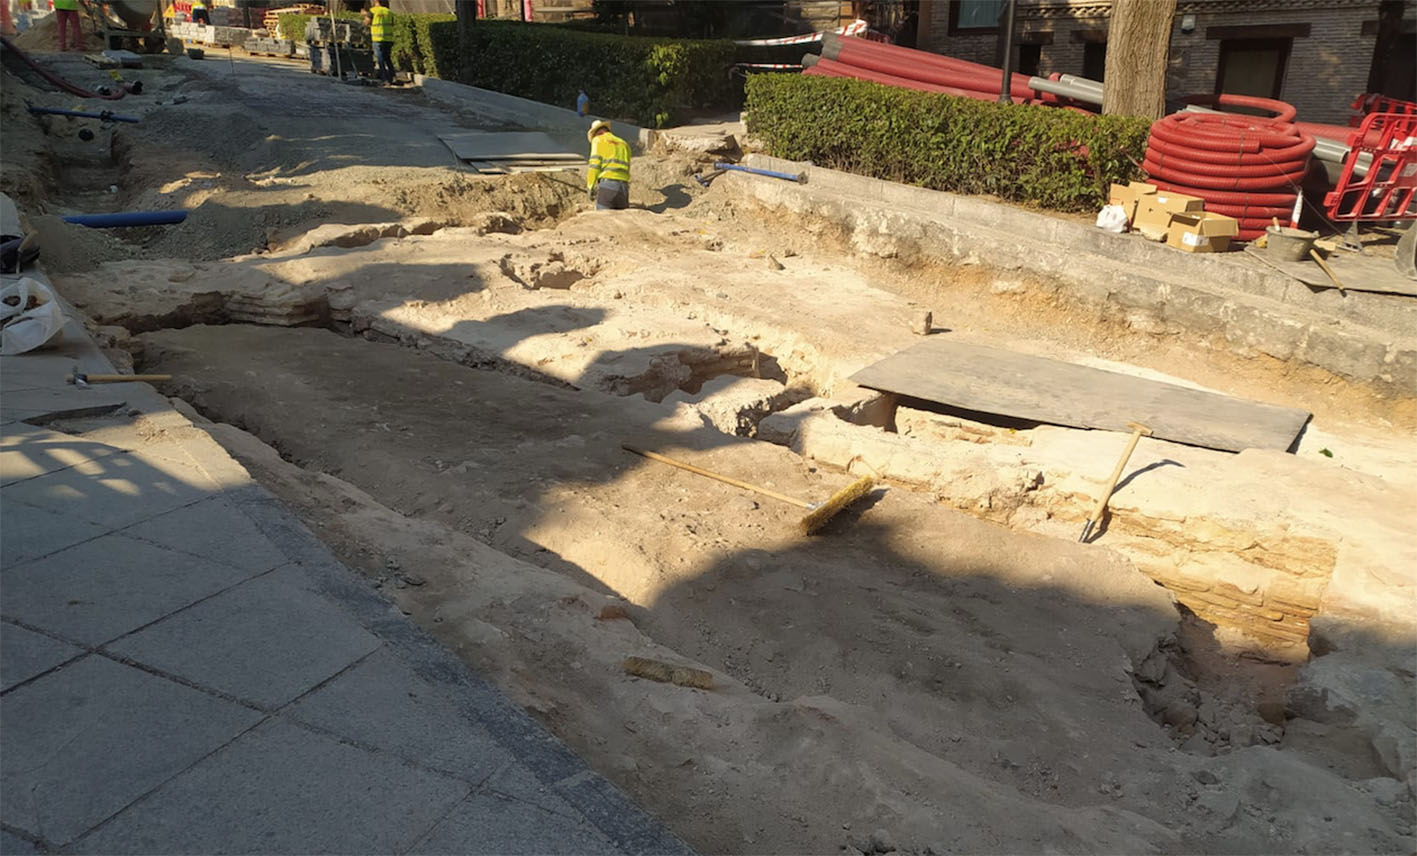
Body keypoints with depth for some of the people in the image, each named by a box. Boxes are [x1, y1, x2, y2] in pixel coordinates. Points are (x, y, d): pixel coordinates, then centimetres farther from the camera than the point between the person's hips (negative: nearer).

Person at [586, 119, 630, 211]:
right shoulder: (624, 144, 25)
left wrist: (590, 187, -1)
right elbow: (626, 169, 18)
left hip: (607, 183, -5)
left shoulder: (598, 140, 9)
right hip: (624, 186, 5)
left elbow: (595, 164, -3)